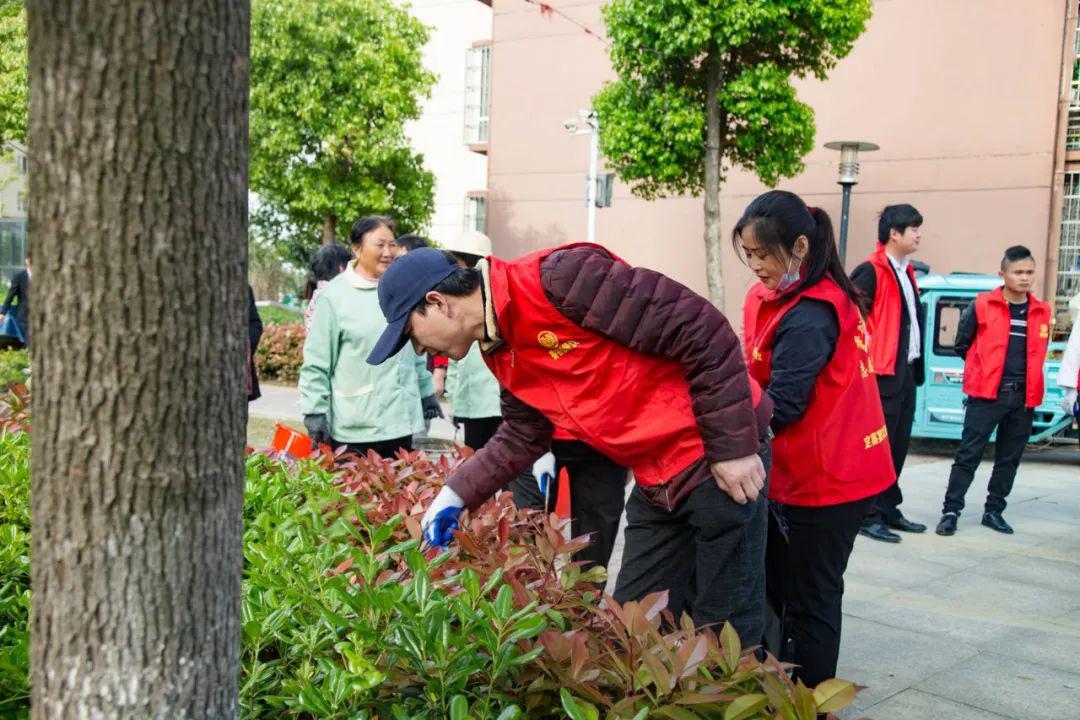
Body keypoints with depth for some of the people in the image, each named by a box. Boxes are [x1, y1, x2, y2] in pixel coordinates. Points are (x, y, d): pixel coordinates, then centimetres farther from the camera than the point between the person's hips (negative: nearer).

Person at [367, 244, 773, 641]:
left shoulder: (559, 279, -23)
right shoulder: (501, 353, 6)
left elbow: (702, 330, -23)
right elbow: (522, 437, 21)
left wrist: (735, 447, -20)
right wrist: (457, 494, 12)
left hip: (718, 462, -8)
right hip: (656, 485, 8)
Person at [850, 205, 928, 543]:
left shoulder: (906, 272, 16)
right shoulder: (871, 272, -12)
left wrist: (917, 365, 16)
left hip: (906, 372, 9)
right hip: (882, 374, -9)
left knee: (898, 445, 14)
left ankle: (888, 509, 24)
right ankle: (869, 515, 2)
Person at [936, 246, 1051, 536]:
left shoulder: (1041, 312, 8)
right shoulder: (982, 305, -4)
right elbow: (962, 345, 5)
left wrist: (1024, 375, 14)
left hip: (1024, 397, 4)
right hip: (986, 394, -4)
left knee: (1009, 459, 11)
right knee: (968, 455, -5)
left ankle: (994, 511, 22)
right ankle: (951, 510, -1)